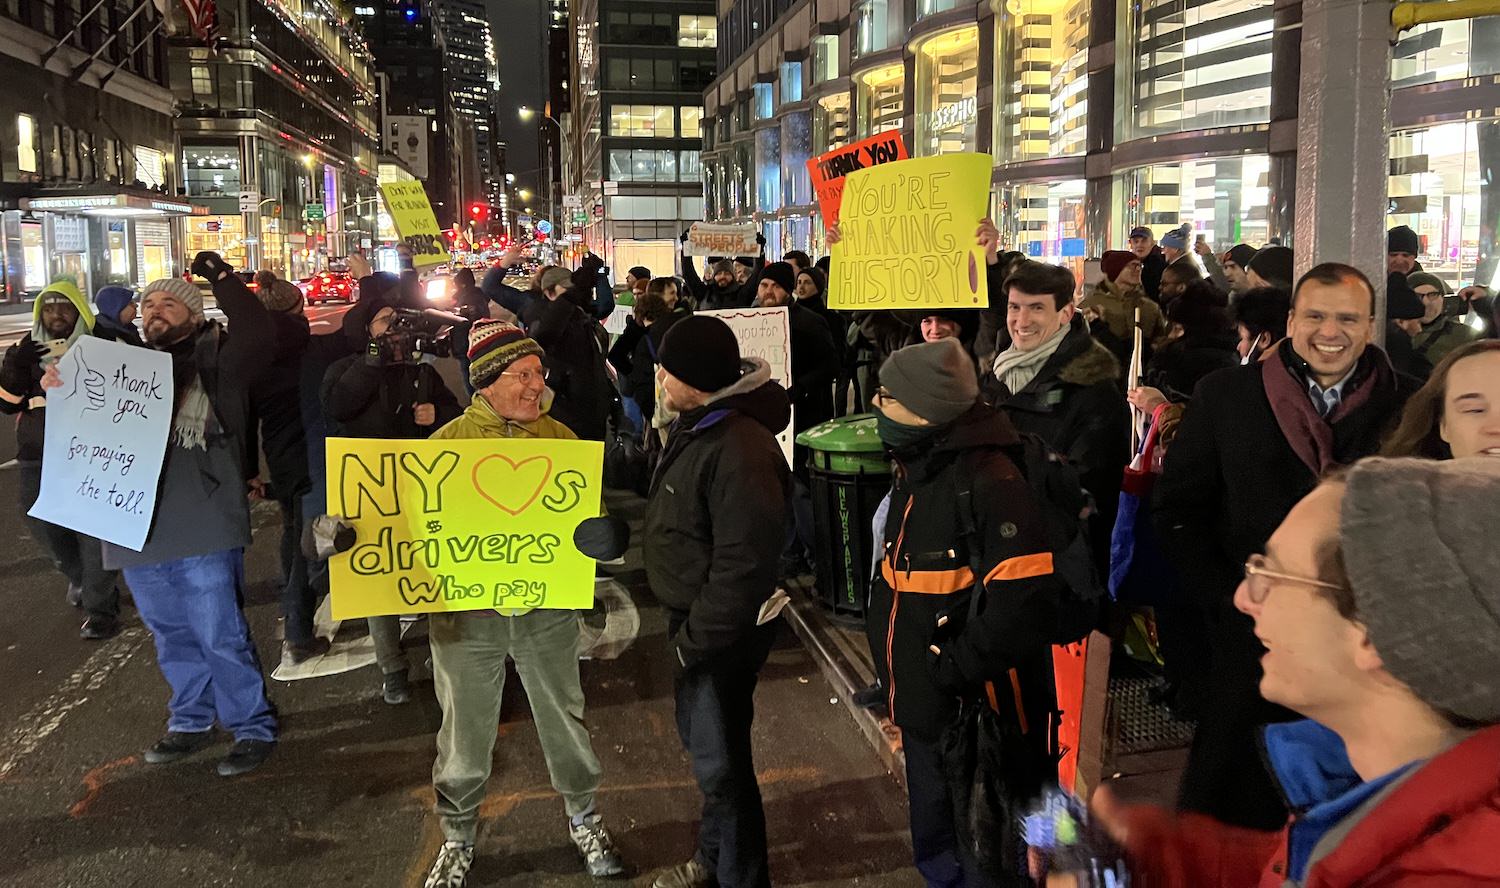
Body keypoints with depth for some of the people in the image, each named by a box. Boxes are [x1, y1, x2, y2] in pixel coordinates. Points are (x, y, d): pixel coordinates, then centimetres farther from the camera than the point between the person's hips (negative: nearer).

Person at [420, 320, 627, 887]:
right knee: (465, 734, 13)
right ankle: (458, 839, 34)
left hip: (547, 610, 2)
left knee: (565, 720, 15)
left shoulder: (559, 439, 2)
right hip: (466, 613, -1)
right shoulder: (446, 443, -5)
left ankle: (584, 819, 37)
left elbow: (585, 515, 7)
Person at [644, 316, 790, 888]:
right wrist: (684, 626, 16)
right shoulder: (693, 426, 4)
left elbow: (744, 563, -29)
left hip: (724, 630, -10)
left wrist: (697, 639, -21)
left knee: (720, 760, 3)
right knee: (699, 735, 24)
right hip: (692, 616, 10)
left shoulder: (739, 450, -28)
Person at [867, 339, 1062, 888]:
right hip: (926, 716, 9)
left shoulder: (987, 481, -23)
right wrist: (899, 683, 16)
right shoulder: (914, 472, 8)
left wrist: (950, 670, -23)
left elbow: (1024, 604, -30)